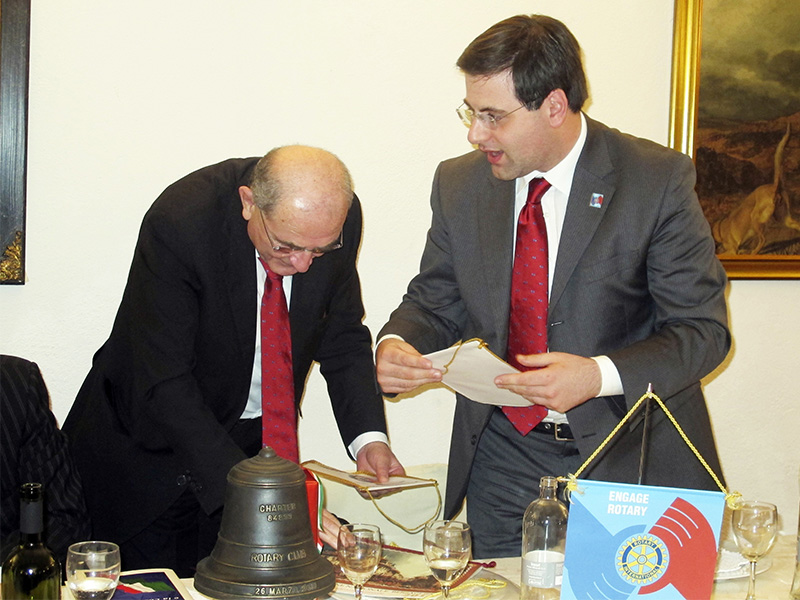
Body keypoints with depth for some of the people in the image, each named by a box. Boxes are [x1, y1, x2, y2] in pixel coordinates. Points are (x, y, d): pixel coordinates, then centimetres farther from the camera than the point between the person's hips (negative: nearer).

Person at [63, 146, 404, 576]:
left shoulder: (339, 216, -14)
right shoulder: (179, 222, -29)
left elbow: (341, 337, 1)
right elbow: (164, 384, -30)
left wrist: (368, 437, -14)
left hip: (253, 442, 4)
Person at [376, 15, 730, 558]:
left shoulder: (658, 180, -11)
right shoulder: (458, 183, 2)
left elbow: (703, 329, -11)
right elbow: (435, 301, 11)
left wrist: (599, 375, -26)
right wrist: (396, 344, -12)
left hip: (631, 456, -3)